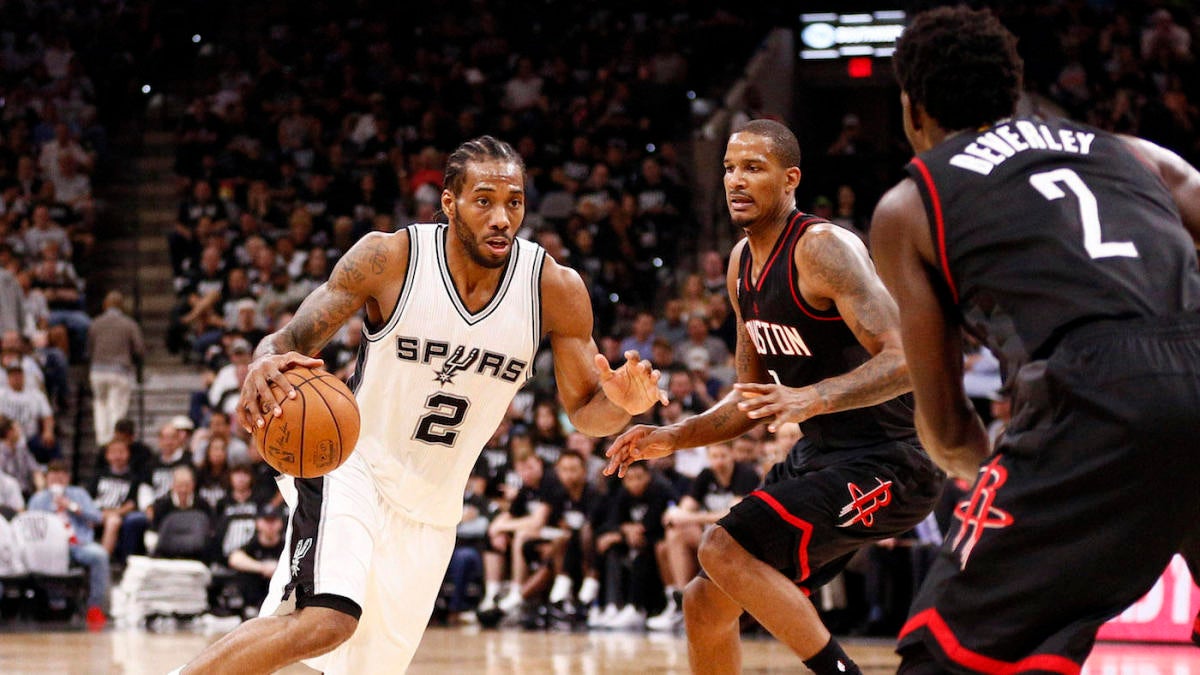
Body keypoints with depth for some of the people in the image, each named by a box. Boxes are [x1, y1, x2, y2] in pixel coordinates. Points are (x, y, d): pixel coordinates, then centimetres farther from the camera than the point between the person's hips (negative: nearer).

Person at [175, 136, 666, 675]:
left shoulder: (555, 290, -9)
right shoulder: (389, 258, -16)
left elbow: (584, 410, 1)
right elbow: (289, 343, -12)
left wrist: (621, 404, -24)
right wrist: (265, 368, -37)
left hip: (431, 510, 5)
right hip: (352, 469, -5)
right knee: (326, 620, -31)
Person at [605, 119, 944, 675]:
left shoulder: (823, 249, -17)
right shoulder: (742, 263, 11)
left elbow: (907, 359, -28)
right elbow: (754, 397, 20)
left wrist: (813, 398, -40)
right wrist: (672, 438, 8)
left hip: (882, 463, -9)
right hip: (818, 457, 9)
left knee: (723, 549, -23)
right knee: (705, 604, 9)